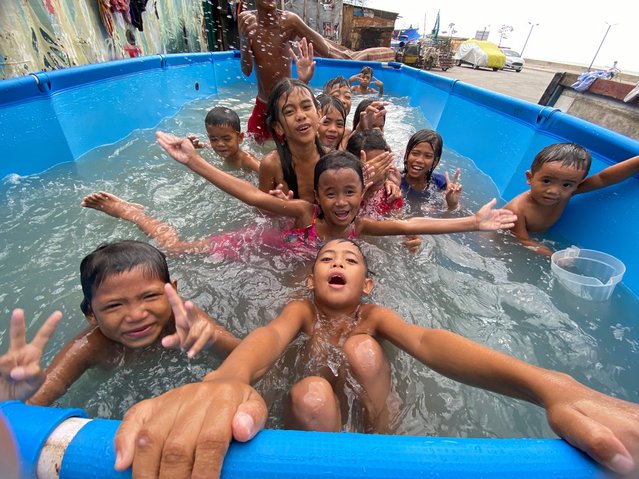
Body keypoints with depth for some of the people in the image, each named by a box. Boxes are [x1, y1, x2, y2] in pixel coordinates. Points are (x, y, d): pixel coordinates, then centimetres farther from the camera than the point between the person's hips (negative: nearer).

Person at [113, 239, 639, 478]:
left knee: (361, 347, -27)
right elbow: (271, 335, -35)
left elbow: (426, 340, -32)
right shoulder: (302, 309, -11)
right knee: (311, 392, -36)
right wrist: (224, 381, -62)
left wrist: (547, 384, -52)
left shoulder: (375, 316, -11)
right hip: (320, 415, 0)